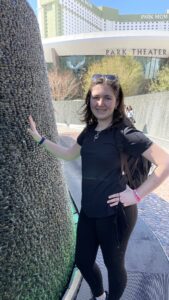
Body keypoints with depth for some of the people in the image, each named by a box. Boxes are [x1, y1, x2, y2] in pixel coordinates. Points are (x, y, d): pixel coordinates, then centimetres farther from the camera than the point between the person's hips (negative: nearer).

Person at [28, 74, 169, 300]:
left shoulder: (125, 133, -19)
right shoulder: (90, 130, 2)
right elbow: (68, 155, 15)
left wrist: (136, 195, -22)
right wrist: (40, 138, 11)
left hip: (115, 213, -6)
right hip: (88, 210, 7)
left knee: (114, 265, 20)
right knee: (82, 262, 24)